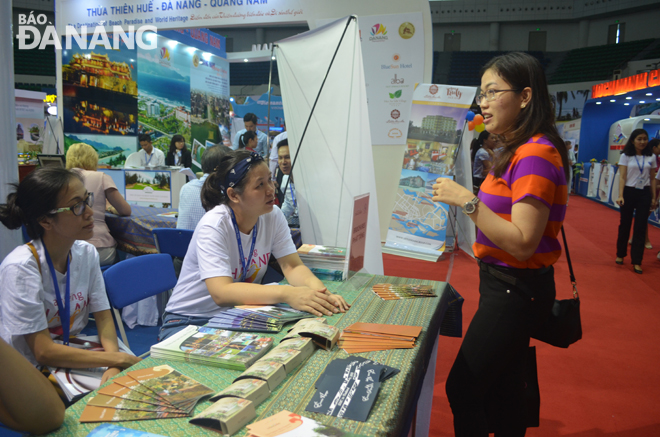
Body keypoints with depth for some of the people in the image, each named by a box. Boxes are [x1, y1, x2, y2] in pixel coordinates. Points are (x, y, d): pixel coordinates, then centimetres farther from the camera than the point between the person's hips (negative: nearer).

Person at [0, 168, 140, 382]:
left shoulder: (87, 254, -2)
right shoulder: (21, 268, -21)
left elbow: (104, 318, -1)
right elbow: (44, 352, -20)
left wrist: (114, 367, -19)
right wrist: (120, 358, -21)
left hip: (74, 356, 6)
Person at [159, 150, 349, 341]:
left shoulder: (273, 216, -6)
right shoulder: (213, 225, -24)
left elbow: (292, 266, -10)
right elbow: (221, 293, -34)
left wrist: (319, 290, -32)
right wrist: (286, 293, -43)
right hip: (189, 320, -5)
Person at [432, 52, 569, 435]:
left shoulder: (535, 155, -20)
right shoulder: (521, 150, 11)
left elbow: (523, 243, -26)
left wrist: (467, 201, -26)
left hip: (515, 289, -10)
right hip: (508, 285, 10)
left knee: (462, 389, -1)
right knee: (501, 386, 22)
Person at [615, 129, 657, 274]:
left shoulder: (651, 157, 6)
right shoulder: (625, 156, -2)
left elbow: (652, 179, 9)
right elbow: (622, 177, -7)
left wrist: (654, 197, 6)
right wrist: (620, 195, -17)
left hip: (644, 194, 2)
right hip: (629, 192, -1)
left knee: (640, 227, -1)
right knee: (625, 224, 7)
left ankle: (636, 261, 3)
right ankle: (620, 254, 25)